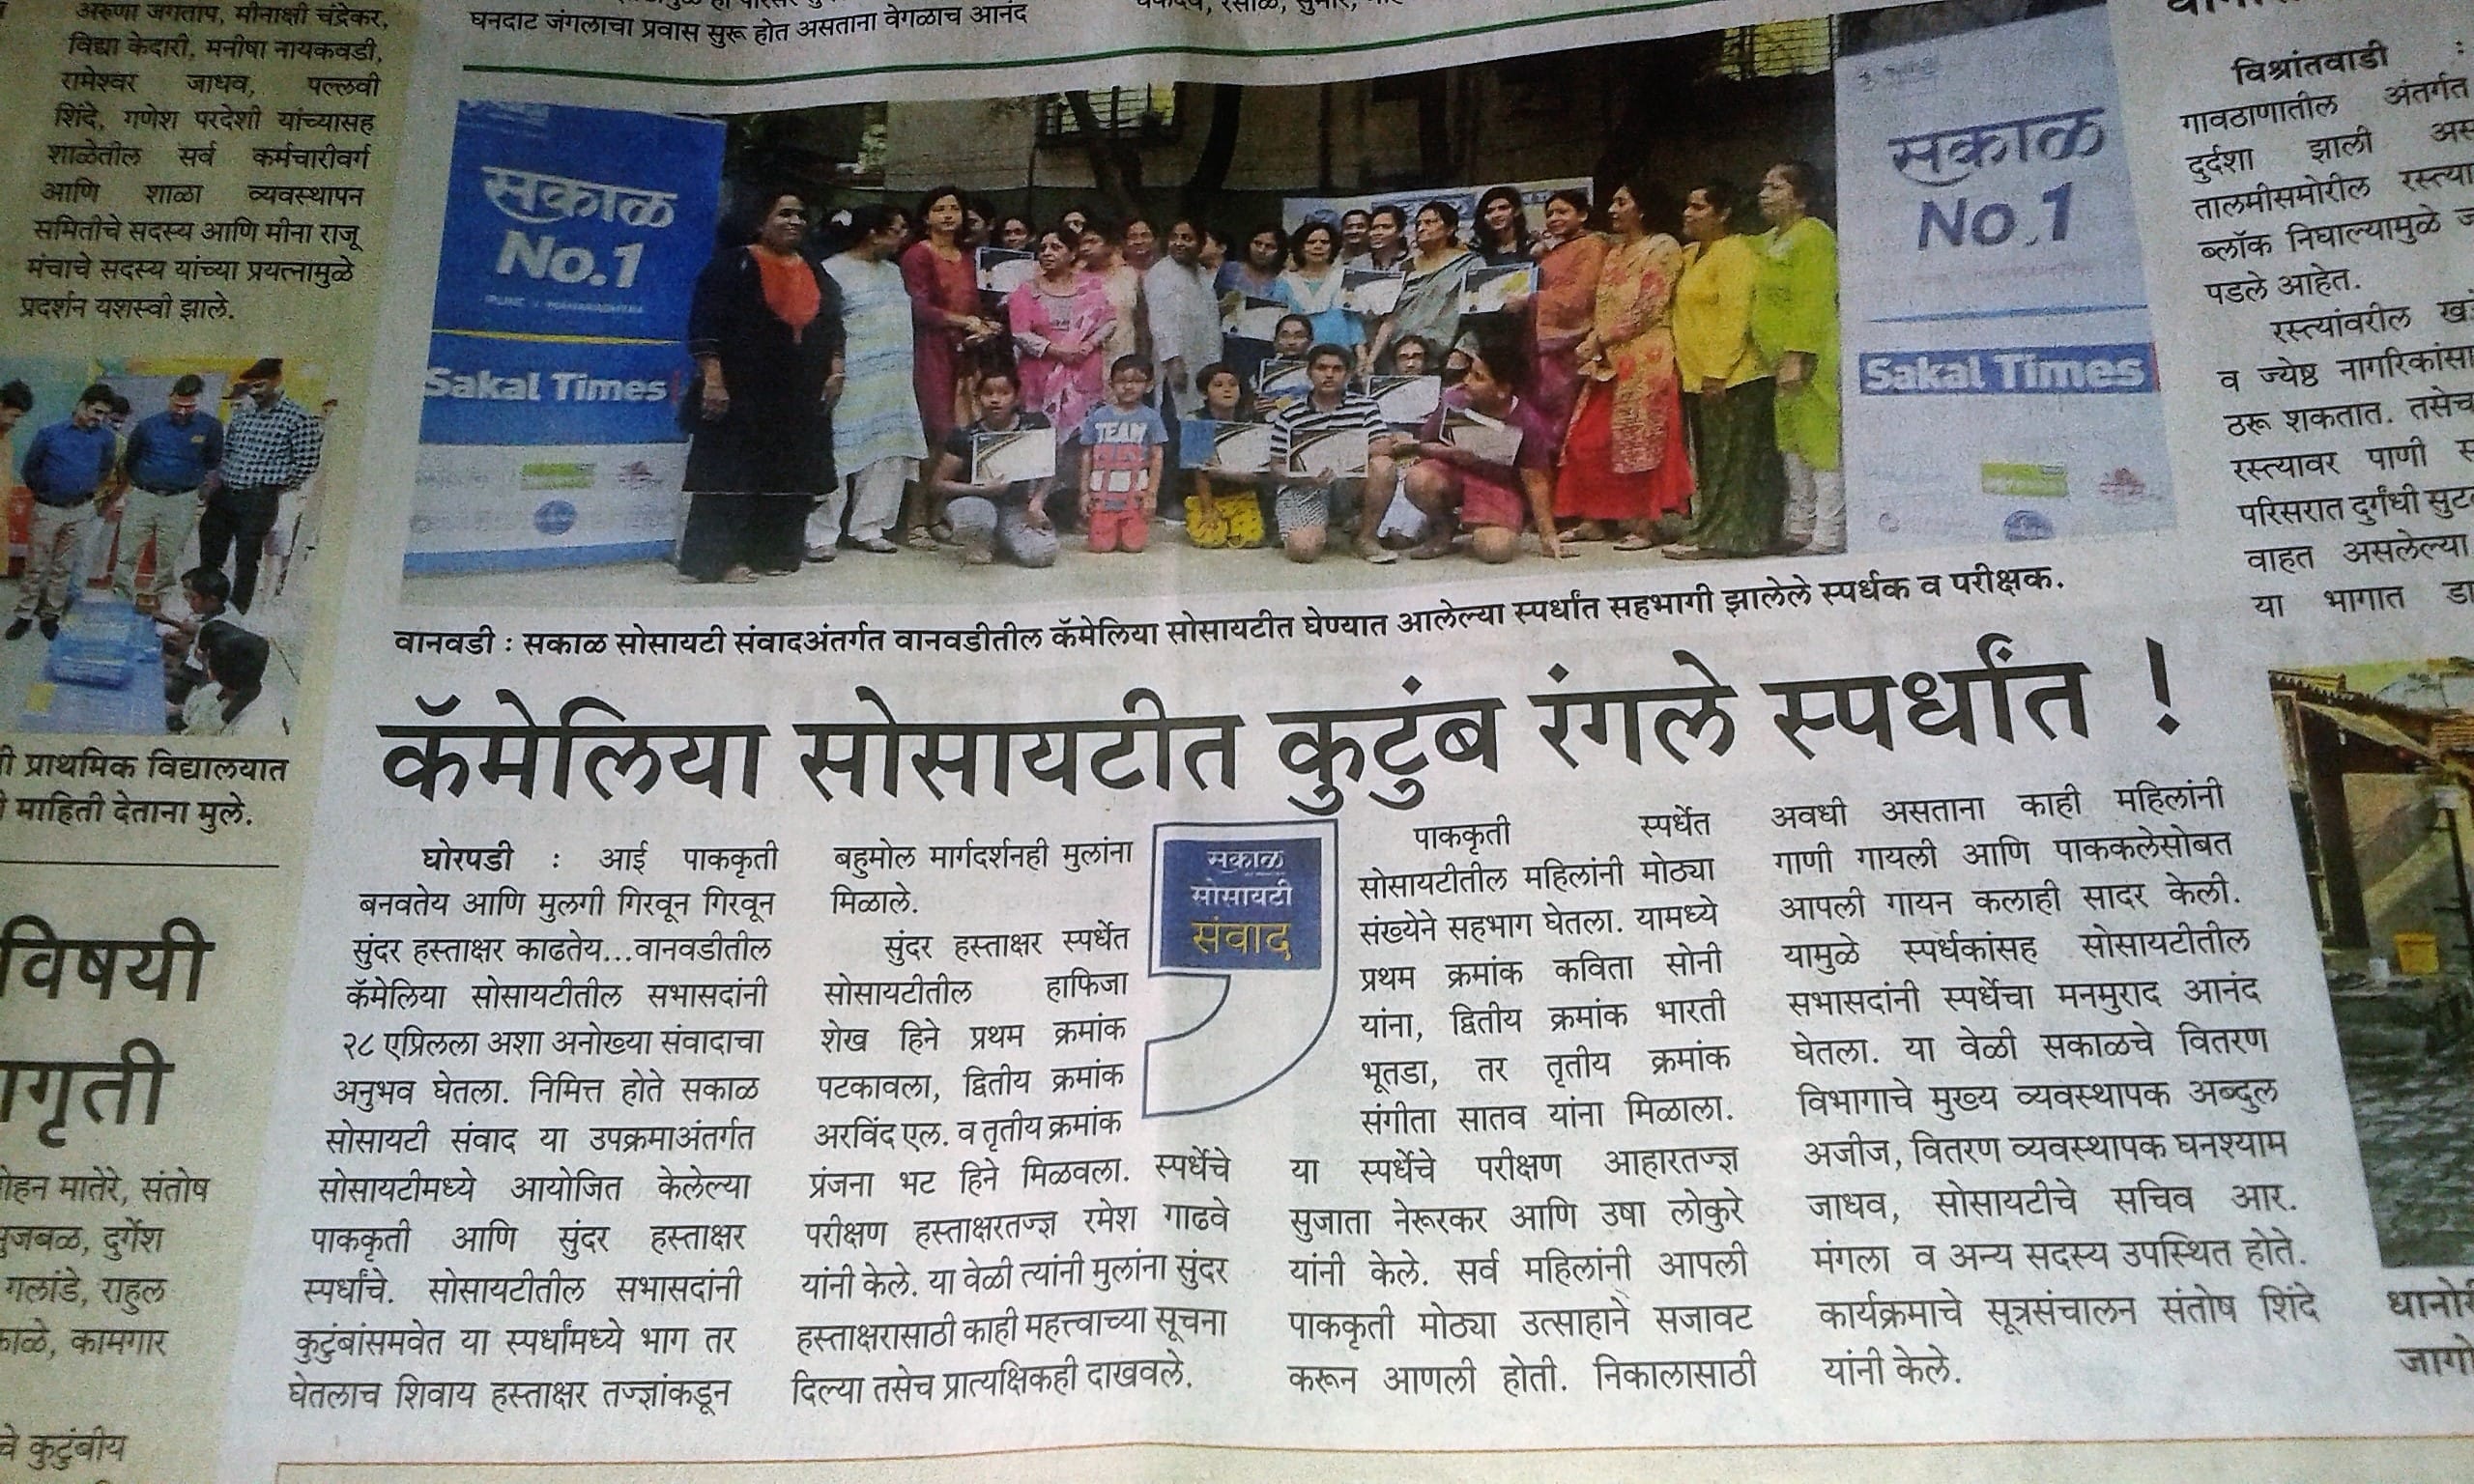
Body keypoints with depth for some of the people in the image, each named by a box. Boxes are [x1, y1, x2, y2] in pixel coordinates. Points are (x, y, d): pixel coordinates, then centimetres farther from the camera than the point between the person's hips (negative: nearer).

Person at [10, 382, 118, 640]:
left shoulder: (106, 438, -1)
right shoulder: (51, 433, -7)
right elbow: (29, 469, 6)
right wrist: (44, 491, 13)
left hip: (81, 511, 2)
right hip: (48, 509, -2)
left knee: (64, 568, 8)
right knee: (36, 566, 3)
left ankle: (51, 615, 19)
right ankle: (24, 615, 11)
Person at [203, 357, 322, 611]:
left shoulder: (298, 419, -8)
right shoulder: (242, 413, 12)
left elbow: (307, 463, -9)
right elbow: (224, 451, 21)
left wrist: (276, 487, -5)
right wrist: (215, 482, 9)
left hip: (259, 501, -6)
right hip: (223, 495, 6)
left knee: (246, 560, -1)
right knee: (209, 556, 11)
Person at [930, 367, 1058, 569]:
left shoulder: (1034, 427, -5)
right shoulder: (966, 438, -11)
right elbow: (939, 482, -6)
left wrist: (1036, 502, -11)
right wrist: (984, 489, -18)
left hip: (1019, 505, 3)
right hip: (977, 499, -2)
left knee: (1042, 554, -23)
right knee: (976, 519, -40)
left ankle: (1000, 537, 13)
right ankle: (979, 543, 0)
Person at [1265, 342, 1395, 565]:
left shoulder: (1364, 406, 5)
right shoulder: (1289, 417, 1)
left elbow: (1385, 447, -6)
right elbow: (1276, 469, -1)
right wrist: (1308, 477, -20)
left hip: (1349, 485, 2)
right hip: (1302, 489, -2)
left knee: (1383, 465, -27)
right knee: (1303, 550, -28)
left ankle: (1365, 538, -9)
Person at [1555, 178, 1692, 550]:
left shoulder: (1662, 247, -4)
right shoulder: (1614, 253, 21)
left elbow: (1647, 310, -12)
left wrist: (1601, 339, -12)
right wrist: (1593, 342, 0)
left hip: (1644, 357, -8)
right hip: (1607, 360, 8)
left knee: (1639, 439, -8)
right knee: (1589, 439, 4)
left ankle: (1642, 524, -4)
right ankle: (1595, 519, 10)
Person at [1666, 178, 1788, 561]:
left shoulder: (1734, 252, -10)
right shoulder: (1690, 255, 19)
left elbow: (1735, 316, -18)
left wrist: (1717, 372, -22)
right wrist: (1684, 366, 17)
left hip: (1730, 379, -10)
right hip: (1699, 379, 10)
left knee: (1729, 459, -6)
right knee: (1710, 458, 11)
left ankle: (1718, 536, -4)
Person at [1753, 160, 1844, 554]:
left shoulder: (1813, 235, -11)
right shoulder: (1768, 241, 18)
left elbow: (1813, 303, -19)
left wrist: (1797, 358, -24)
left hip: (1811, 362, -10)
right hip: (1782, 363, 10)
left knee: (1820, 441, -8)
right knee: (1791, 444, 15)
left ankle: (1828, 535, -7)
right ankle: (1800, 528, 24)